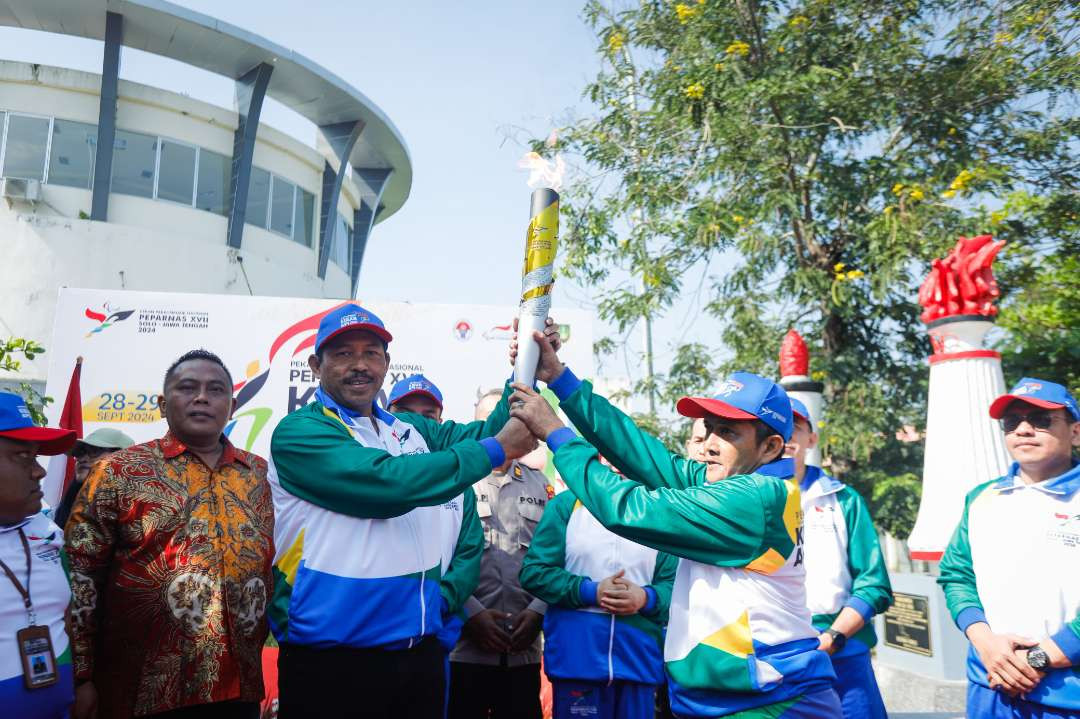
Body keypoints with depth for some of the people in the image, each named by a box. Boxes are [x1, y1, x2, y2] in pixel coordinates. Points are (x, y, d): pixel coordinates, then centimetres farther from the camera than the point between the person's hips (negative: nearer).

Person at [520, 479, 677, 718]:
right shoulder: (566, 504, 1)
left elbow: (672, 583, 5)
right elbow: (533, 570, -3)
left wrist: (646, 598, -15)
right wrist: (590, 591, -13)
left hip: (639, 660, 2)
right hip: (576, 657, -2)